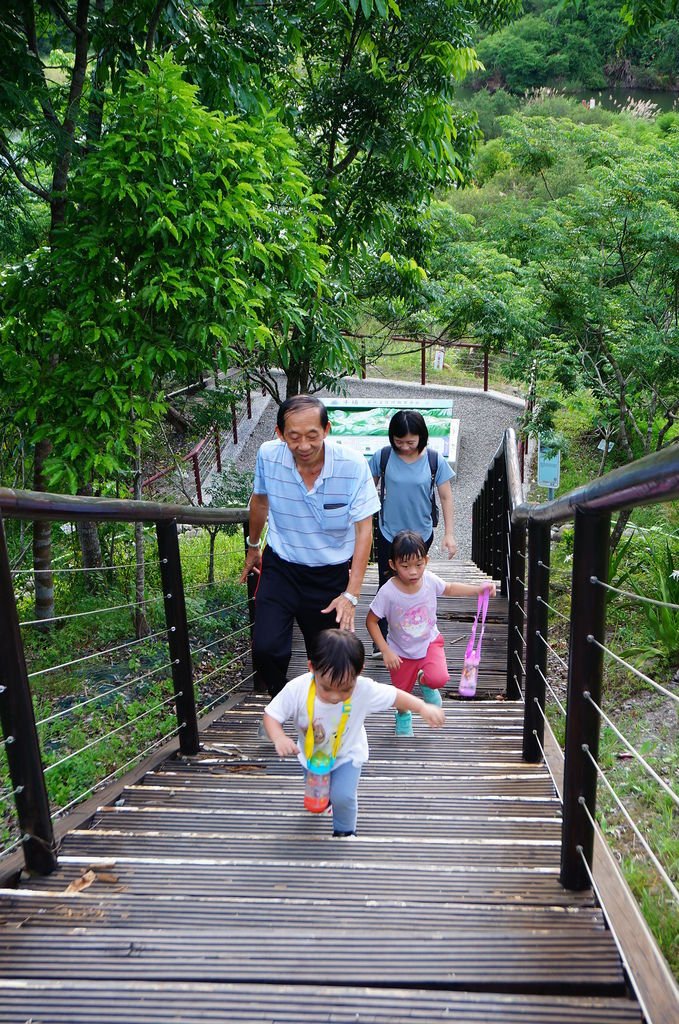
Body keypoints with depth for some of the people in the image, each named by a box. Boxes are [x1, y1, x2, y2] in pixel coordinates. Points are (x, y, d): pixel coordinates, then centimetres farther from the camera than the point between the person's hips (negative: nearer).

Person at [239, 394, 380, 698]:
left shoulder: (353, 465, -22)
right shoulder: (268, 456, -15)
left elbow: (364, 529, -17)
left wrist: (351, 594, -22)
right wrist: (253, 547, 21)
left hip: (332, 573, -1)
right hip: (281, 567, 1)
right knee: (265, 649, -14)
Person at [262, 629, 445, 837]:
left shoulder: (364, 690, -36)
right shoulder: (296, 689, -38)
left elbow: (394, 696, -22)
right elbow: (271, 715, -27)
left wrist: (424, 708, -32)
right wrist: (278, 737, -46)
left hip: (347, 754, -2)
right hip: (311, 753, 2)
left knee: (343, 796, -10)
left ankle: (345, 831, 24)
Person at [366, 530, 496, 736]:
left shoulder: (429, 580, -18)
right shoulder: (387, 592, -28)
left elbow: (449, 589, 5)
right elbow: (371, 621, -17)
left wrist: (479, 588, -4)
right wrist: (385, 651, -21)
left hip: (429, 642, 1)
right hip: (401, 651, -1)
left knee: (439, 679, -23)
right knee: (402, 691, 14)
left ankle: (425, 681, 17)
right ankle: (403, 715, 51)